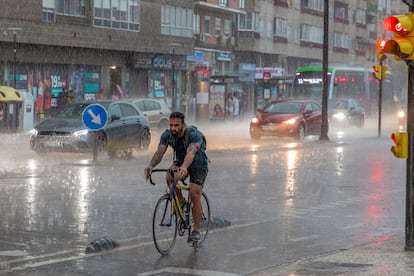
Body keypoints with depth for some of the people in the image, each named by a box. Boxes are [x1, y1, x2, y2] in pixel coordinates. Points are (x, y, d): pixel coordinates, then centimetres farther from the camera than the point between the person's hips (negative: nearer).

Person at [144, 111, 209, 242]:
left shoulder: (194, 134, -32)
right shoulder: (167, 135, -17)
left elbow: (191, 152, -49)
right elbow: (159, 153, -26)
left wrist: (184, 167, -69)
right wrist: (150, 166, -47)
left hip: (199, 165, -4)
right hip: (180, 162, 4)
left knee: (194, 195, -16)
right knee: (170, 177, -29)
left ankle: (196, 230, -1)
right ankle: (181, 203, -3)